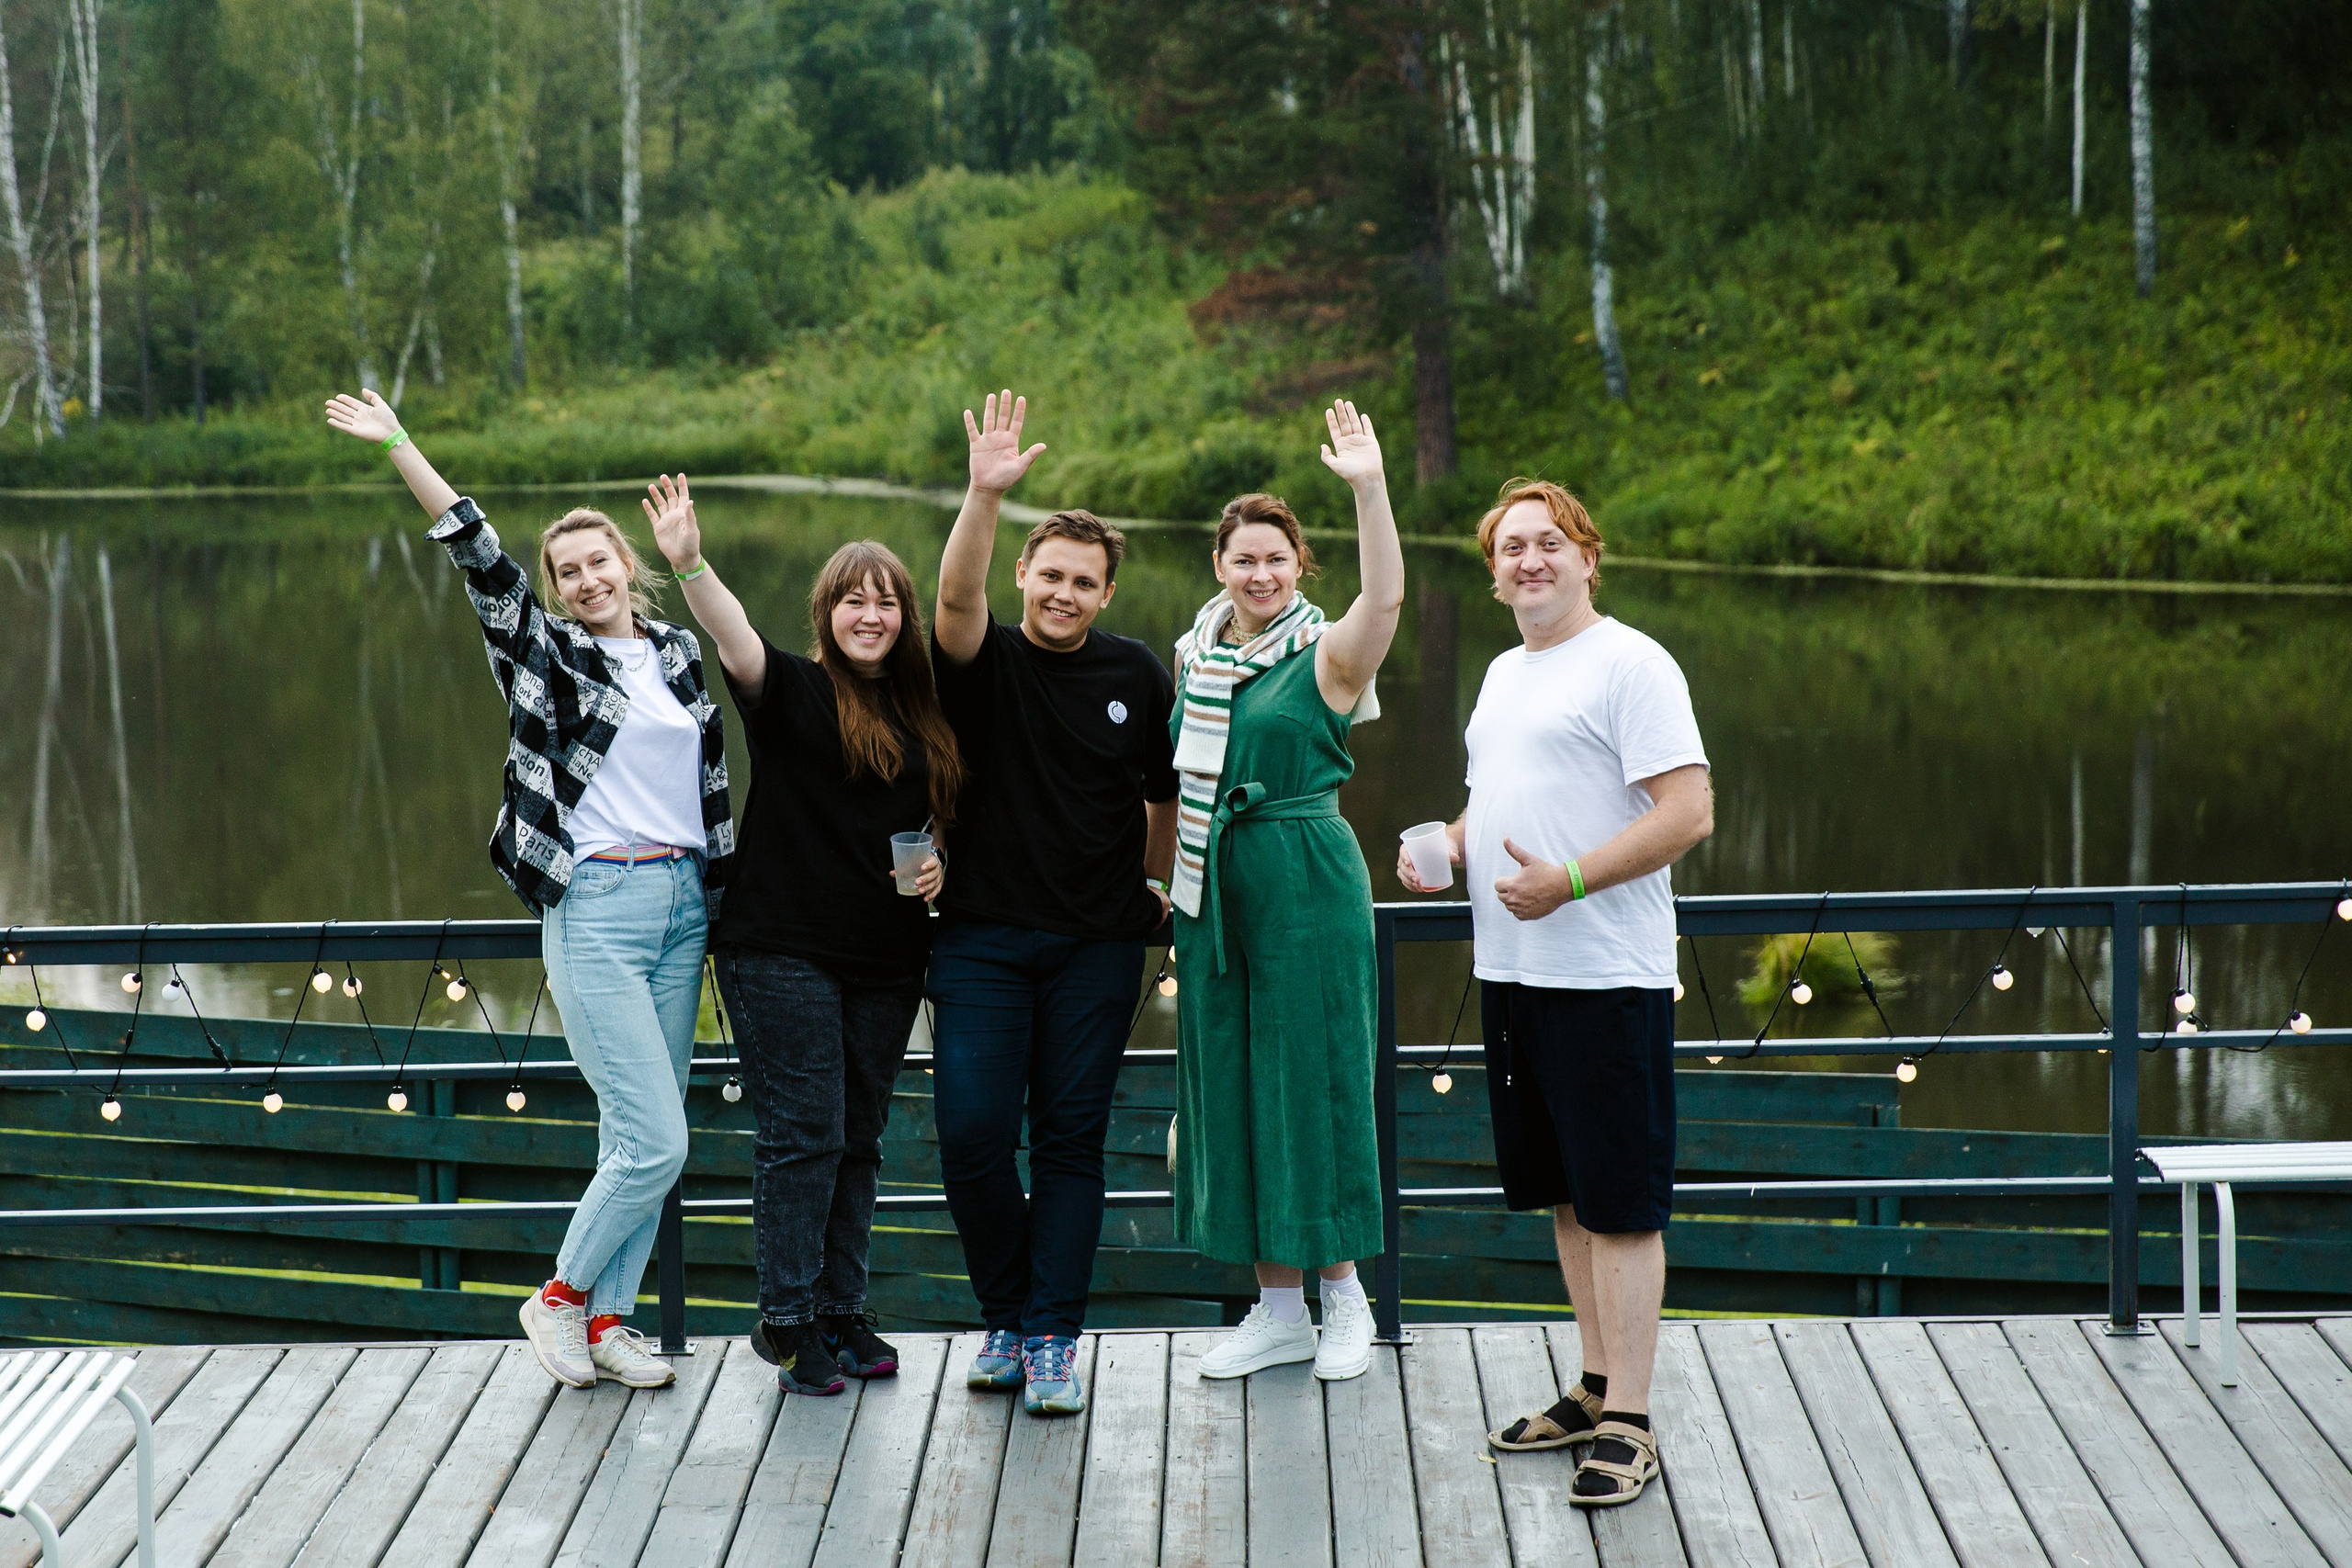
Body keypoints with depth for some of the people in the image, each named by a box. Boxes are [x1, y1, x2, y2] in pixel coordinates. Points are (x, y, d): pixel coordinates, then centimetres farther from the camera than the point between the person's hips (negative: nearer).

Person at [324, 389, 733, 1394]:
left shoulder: (680, 652, 12)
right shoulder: (545, 653, -1)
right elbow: (481, 560, -12)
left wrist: (730, 885, 18)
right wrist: (400, 450, -19)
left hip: (684, 902, 5)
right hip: (596, 907, -5)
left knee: (642, 1138, 7)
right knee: (652, 1141, -11)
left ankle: (607, 1318, 17)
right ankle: (562, 1295, 9)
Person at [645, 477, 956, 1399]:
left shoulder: (922, 715, 12)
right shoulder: (794, 691, -4)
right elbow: (735, 639, -24)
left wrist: (937, 865, 1)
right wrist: (689, 564, -42)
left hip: (883, 959, 5)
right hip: (782, 950, -5)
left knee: (858, 1139, 11)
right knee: (803, 1133, -6)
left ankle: (841, 1313, 20)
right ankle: (787, 1320, 4)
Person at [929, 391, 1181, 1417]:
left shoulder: (1137, 676, 5)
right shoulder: (985, 662, -1)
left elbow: (1168, 791, 17)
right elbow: (956, 598, -23)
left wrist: (1158, 886, 17)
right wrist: (985, 496, -36)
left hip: (1098, 945, 1)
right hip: (983, 937, -1)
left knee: (1071, 1139, 1)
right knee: (972, 1134, -6)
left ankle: (1052, 1338, 6)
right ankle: (1004, 1317, 14)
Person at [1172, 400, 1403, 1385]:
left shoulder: (1326, 657, -7)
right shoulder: (1197, 655, 10)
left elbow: (1384, 598, -29)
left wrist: (1369, 487, -38)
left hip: (1308, 884, -6)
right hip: (1214, 890, 6)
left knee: (1313, 1079, -1)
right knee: (1231, 1085, 8)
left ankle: (1344, 1294, 15)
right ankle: (1278, 1310, 18)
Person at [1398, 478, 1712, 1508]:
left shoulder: (1629, 664, -10)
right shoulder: (1503, 672, 17)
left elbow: (1690, 813, -17)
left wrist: (1568, 880, -23)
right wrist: (1445, 842, 9)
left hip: (1606, 976, -9)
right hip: (1510, 969, 9)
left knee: (1619, 1201, -5)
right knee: (1565, 1192, 15)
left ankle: (1628, 1426, -2)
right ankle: (1596, 1389, 25)